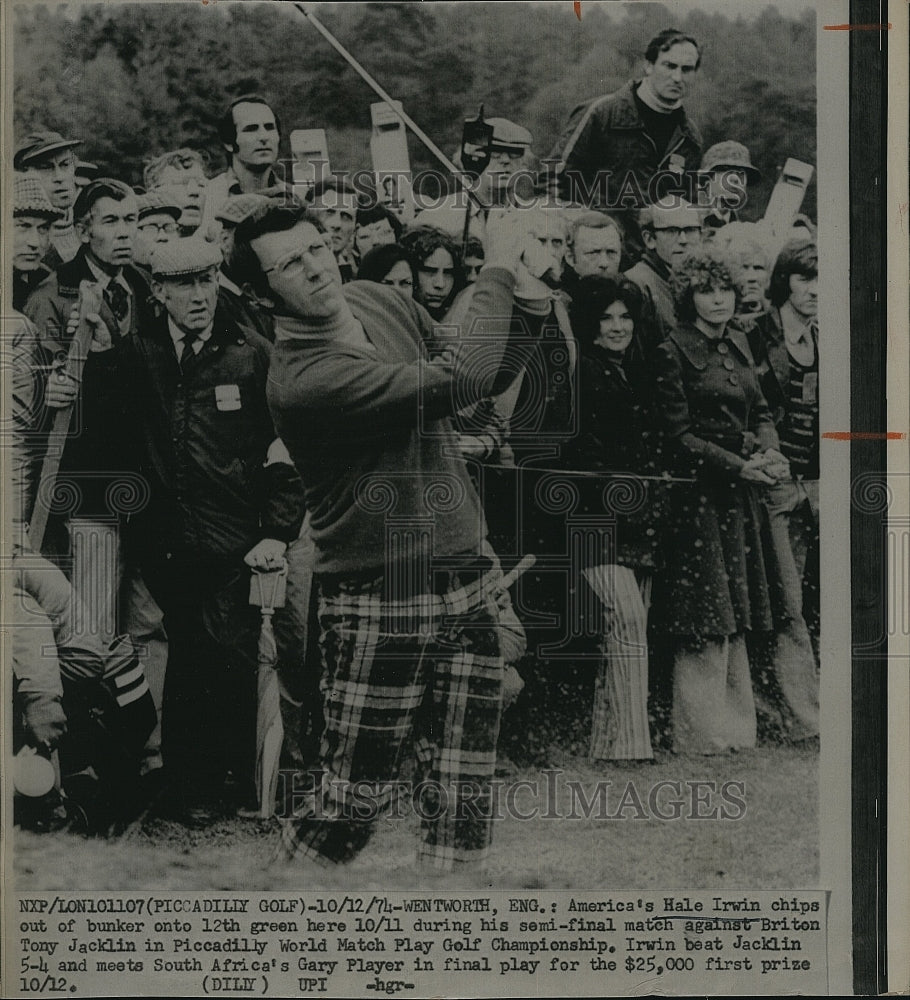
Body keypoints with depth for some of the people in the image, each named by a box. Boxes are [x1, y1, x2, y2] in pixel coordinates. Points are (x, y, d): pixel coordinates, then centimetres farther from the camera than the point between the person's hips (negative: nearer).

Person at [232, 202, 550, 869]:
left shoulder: (381, 302, 7)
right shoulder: (301, 378, -20)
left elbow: (489, 384, 16)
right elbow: (462, 380, -24)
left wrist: (526, 301, -1)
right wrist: (499, 269, -13)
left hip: (468, 577, 7)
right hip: (382, 603, -7)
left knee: (463, 810, 5)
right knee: (349, 809, 0)